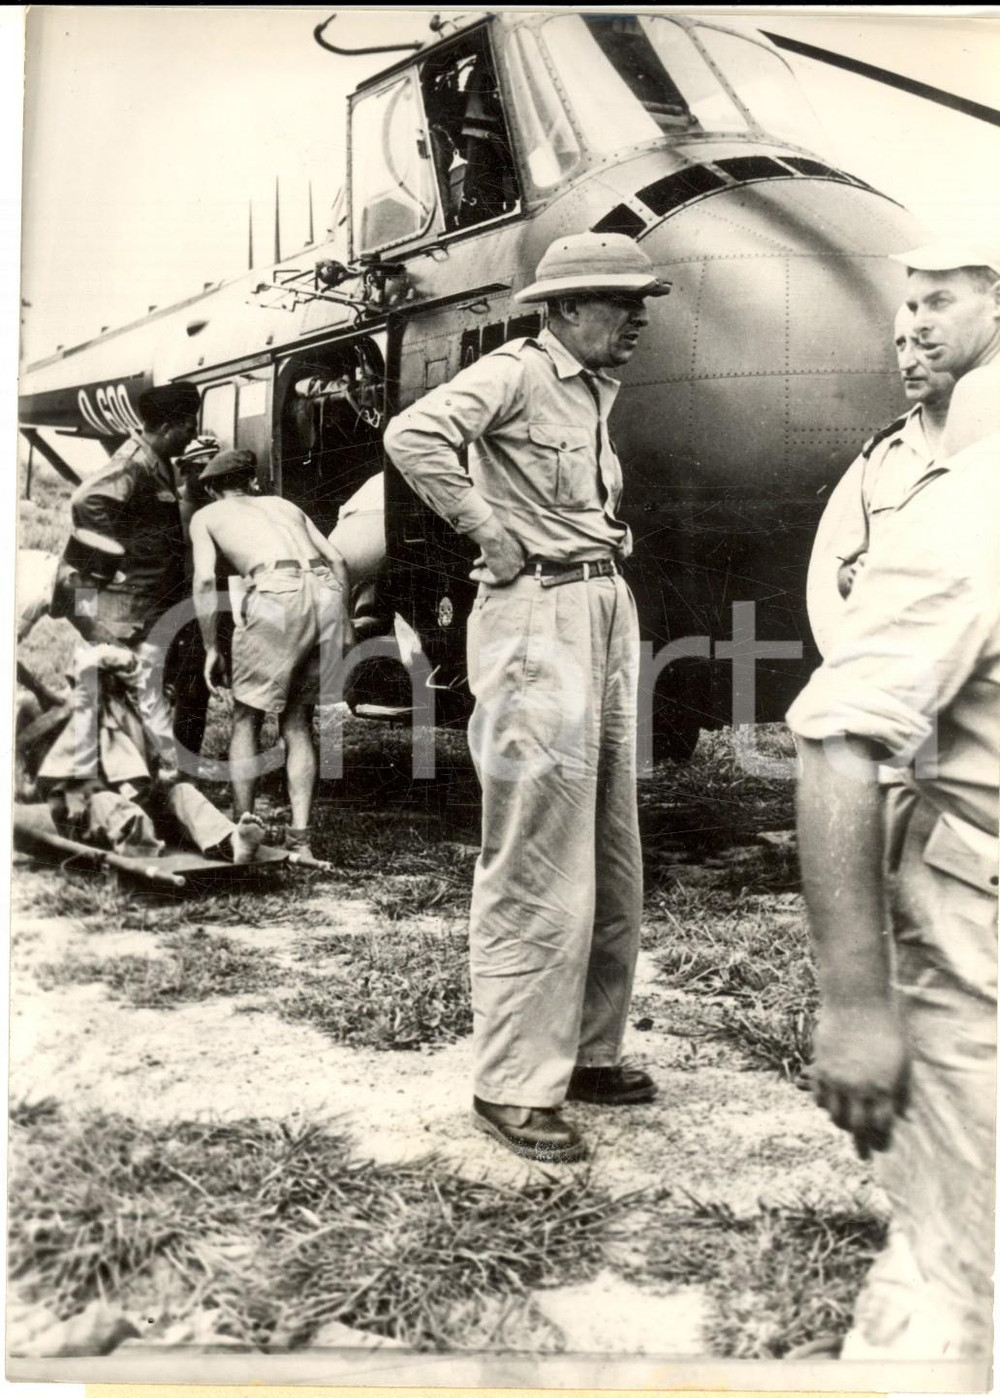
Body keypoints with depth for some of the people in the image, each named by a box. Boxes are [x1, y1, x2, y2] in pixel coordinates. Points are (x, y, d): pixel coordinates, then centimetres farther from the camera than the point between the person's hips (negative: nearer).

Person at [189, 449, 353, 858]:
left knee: (246, 719, 13)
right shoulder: (283, 504, 33)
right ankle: (300, 837, 10)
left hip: (276, 592, -4)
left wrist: (211, 649, 10)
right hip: (326, 591, 4)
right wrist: (344, 625, 22)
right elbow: (336, 560, 21)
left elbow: (204, 580, 6)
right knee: (298, 721, 16)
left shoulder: (206, 516, 23)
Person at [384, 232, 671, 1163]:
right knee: (537, 871, -7)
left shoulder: (599, 386, 18)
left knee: (611, 864, 13)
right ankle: (512, 1088, 4)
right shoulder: (516, 371, -8)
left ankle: (588, 1054, 26)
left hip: (609, 609, 10)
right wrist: (489, 531, -18)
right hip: (540, 618, -9)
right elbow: (413, 435, -25)